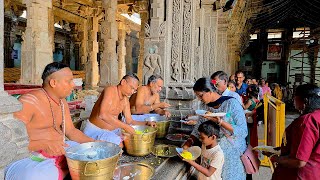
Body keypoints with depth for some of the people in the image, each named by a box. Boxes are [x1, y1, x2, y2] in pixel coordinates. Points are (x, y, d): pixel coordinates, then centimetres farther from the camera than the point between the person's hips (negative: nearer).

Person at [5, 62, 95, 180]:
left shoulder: (62, 102, 7)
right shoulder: (28, 102, -18)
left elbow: (71, 131, 11)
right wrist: (45, 145, -34)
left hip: (59, 152, 8)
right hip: (33, 159, -7)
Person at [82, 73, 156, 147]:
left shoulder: (125, 100, 4)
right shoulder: (110, 90, -18)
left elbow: (129, 121, 7)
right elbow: (102, 114, -33)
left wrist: (146, 123, -9)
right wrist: (125, 126, -33)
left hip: (112, 130, 8)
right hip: (96, 130, -8)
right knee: (119, 145, -27)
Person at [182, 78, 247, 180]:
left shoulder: (232, 103, -16)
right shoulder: (208, 107, 1)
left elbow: (243, 132, -21)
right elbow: (199, 127, 5)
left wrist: (219, 122, -31)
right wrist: (189, 142, -11)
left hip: (233, 153, -5)